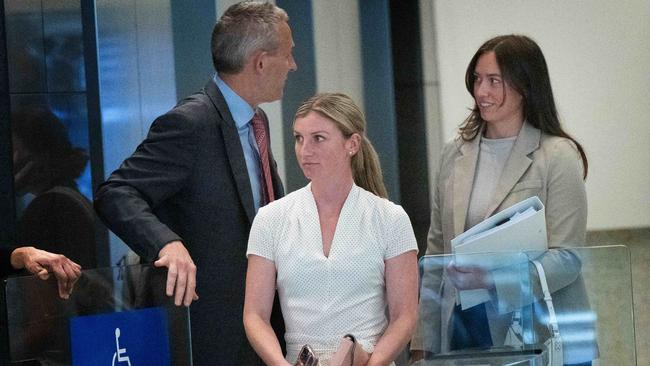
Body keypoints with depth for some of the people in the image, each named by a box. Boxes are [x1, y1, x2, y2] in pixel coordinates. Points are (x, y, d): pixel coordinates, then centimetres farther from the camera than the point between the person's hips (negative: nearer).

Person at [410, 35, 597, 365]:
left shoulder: (558, 155, -7)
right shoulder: (454, 154, 8)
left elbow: (567, 259, -12)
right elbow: (436, 251, 10)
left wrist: (492, 279, -26)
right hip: (464, 332, 4)